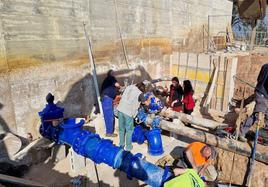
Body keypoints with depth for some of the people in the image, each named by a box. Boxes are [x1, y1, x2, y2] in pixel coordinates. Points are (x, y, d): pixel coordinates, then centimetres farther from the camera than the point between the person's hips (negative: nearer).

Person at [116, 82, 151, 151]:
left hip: (120, 109, 5)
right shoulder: (140, 93, -1)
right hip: (128, 112, -5)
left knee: (121, 129, 16)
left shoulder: (129, 87, 14)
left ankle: (121, 145, 27)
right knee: (129, 130, 10)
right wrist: (149, 98, 25)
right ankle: (128, 147, 17)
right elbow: (147, 103, 5)